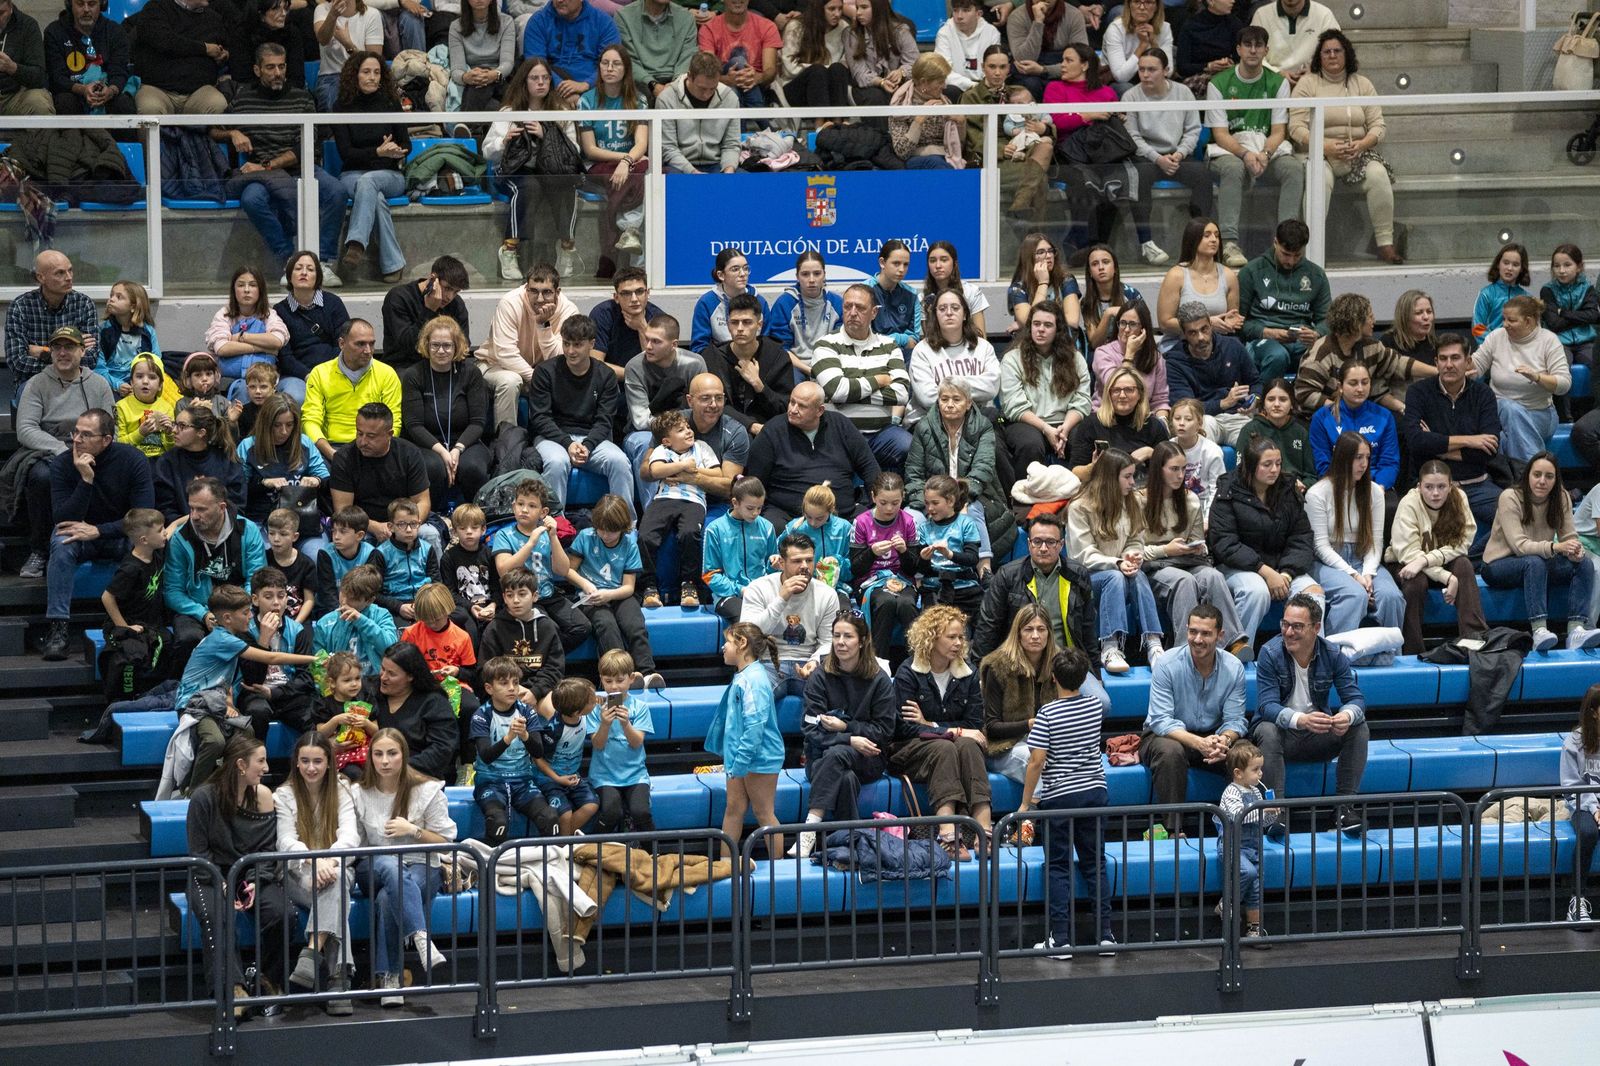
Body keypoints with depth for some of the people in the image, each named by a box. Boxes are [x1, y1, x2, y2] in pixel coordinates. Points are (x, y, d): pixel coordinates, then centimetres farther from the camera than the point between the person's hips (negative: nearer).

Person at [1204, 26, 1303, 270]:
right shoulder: (1219, 83, 0)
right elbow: (1220, 133, -6)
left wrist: (1264, 154, -20)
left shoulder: (1278, 82, 8)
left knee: (1295, 167, -28)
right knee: (1234, 168, -38)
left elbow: (1278, 131, 2)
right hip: (1228, 149, -3)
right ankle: (1229, 242, -42)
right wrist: (1245, 154, -24)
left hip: (1268, 148, 3)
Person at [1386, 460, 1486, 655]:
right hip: (1406, 565, -3)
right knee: (1416, 581, -34)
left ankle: (1476, 637, -32)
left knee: (1464, 565, -27)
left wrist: (1425, 560, -33)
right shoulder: (1409, 504, -22)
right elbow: (1409, 554, -26)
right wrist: (1447, 578, -34)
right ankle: (1412, 652, -27)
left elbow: (1461, 544, -18)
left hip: (1444, 561, 3)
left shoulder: (1458, 499, -13)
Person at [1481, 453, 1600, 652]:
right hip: (1500, 566, -5)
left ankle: (1576, 629, -34)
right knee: (1534, 562, -37)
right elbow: (1519, 545, -28)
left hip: (1540, 564, 5)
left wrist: (1575, 551, -33)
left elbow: (1569, 537, -7)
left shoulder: (1562, 498, -3)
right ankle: (1539, 631, -48)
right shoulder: (1510, 498, -19)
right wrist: (1555, 547, -43)